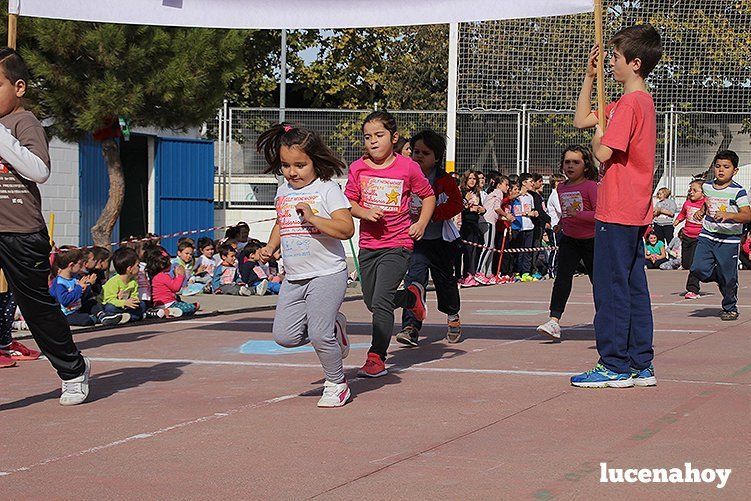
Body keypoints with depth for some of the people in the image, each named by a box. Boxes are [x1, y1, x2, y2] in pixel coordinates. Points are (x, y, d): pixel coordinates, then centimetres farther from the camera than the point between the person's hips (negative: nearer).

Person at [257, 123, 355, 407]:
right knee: (284, 335, 0)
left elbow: (346, 229, -17)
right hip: (294, 279, 7)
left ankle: (337, 384, 12)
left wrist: (312, 217, -26)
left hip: (326, 275, -7)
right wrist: (270, 248, 14)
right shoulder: (283, 192, 12)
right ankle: (333, 326, 24)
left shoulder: (327, 190, -8)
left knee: (319, 335, -11)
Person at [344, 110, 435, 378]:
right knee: (371, 302, 17)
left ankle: (377, 357, -5)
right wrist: (364, 213, -13)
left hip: (397, 245, -5)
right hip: (368, 245, 5)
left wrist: (421, 223, -5)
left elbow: (428, 195, 7)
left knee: (381, 301, -16)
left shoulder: (407, 168, -7)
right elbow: (348, 202, 7)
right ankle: (412, 296, 45)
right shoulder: (358, 168, 1)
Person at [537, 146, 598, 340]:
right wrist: (562, 223, 12)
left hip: (591, 240, -4)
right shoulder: (561, 188, 6)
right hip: (568, 239, 4)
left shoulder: (591, 186, -15)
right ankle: (554, 321, -21)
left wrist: (578, 215, -31)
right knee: (562, 277, -12)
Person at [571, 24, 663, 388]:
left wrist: (597, 138, 0)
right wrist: (589, 76, 17)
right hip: (636, 212, 10)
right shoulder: (643, 102, 16)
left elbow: (603, 153, -21)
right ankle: (640, 365, 14)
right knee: (633, 287, 11)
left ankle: (614, 366, -1)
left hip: (616, 213, -10)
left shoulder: (629, 103, -15)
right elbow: (581, 120, 22)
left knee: (611, 287, -4)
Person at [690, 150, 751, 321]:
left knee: (728, 278, 1)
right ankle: (719, 277, 20)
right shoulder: (707, 187, 7)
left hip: (729, 240, -4)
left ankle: (730, 309, 23)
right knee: (698, 269, -12)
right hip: (707, 236, 4)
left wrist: (728, 215, -37)